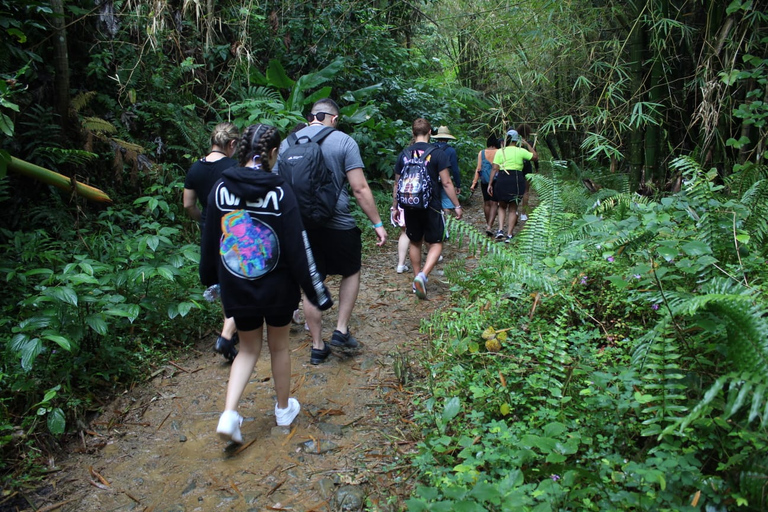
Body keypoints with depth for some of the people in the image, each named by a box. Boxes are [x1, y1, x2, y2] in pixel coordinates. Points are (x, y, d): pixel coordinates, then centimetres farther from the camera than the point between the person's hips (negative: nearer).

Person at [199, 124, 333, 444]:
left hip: (236, 289, 3)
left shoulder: (221, 189, -6)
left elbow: (209, 242, 3)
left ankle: (229, 414, 6)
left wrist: (210, 279, 18)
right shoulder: (280, 192, -15)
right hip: (278, 288, -2)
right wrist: (318, 294, -8)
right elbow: (298, 249, -15)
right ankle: (284, 409, 36)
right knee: (279, 346, 19)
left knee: (249, 348, 20)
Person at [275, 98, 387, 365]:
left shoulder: (287, 143, 6)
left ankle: (317, 346, 21)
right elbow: (359, 188, -11)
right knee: (351, 272, 20)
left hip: (301, 226, 4)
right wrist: (377, 223, -4)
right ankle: (341, 331, 16)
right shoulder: (344, 142, -7)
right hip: (338, 225, -3)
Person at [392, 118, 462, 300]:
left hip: (410, 206, 4)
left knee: (415, 243, 19)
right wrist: (456, 205, 0)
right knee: (436, 244, 6)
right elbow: (446, 183, -9)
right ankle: (422, 276, -15)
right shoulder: (437, 154, -7)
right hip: (431, 206, -4)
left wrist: (394, 207, 20)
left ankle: (417, 279, 26)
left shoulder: (404, 154, 4)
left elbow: (397, 184, 10)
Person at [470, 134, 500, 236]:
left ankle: (488, 223, 30)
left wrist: (474, 183, -2)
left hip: (485, 180, 2)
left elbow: (478, 169, -3)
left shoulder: (481, 153, 1)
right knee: (494, 203, -1)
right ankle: (489, 226, -14)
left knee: (486, 202, 16)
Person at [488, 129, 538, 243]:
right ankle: (509, 235, 4)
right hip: (517, 180, 0)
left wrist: (490, 183, -2)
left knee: (502, 206, 19)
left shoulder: (500, 151, 2)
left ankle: (500, 230, 1)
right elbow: (536, 157, 14)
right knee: (513, 209, 8)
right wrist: (527, 144, 20)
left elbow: (494, 168, -4)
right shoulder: (521, 151, 1)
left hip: (502, 180, 0)